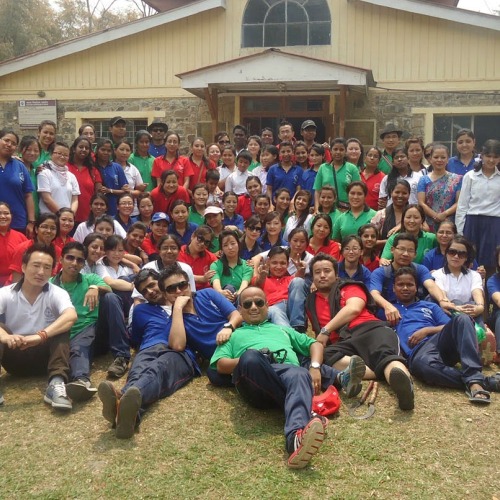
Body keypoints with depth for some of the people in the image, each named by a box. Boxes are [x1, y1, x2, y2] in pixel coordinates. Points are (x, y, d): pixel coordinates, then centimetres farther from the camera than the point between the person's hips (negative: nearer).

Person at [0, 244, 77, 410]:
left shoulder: (56, 293, -9)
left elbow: (71, 316, -31)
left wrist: (41, 335, -45)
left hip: (44, 356, 0)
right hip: (14, 356, 1)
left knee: (62, 328, -26)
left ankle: (56, 385, -41)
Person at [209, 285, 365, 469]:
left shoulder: (281, 329, 41)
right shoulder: (233, 335, 34)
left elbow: (315, 344, 30)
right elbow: (221, 365, 16)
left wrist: (315, 367, 7)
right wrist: (249, 360, -5)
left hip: (289, 370, 2)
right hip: (255, 383, -1)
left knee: (300, 375, -37)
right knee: (250, 356, -38)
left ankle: (297, 435, -65)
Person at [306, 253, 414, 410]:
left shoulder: (350, 287, 22)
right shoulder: (311, 302, 30)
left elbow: (354, 309, 0)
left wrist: (325, 330, -4)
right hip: (343, 342, 1)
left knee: (386, 354, -37)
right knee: (325, 355, -36)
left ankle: (404, 385, -71)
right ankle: (389, 375, -52)